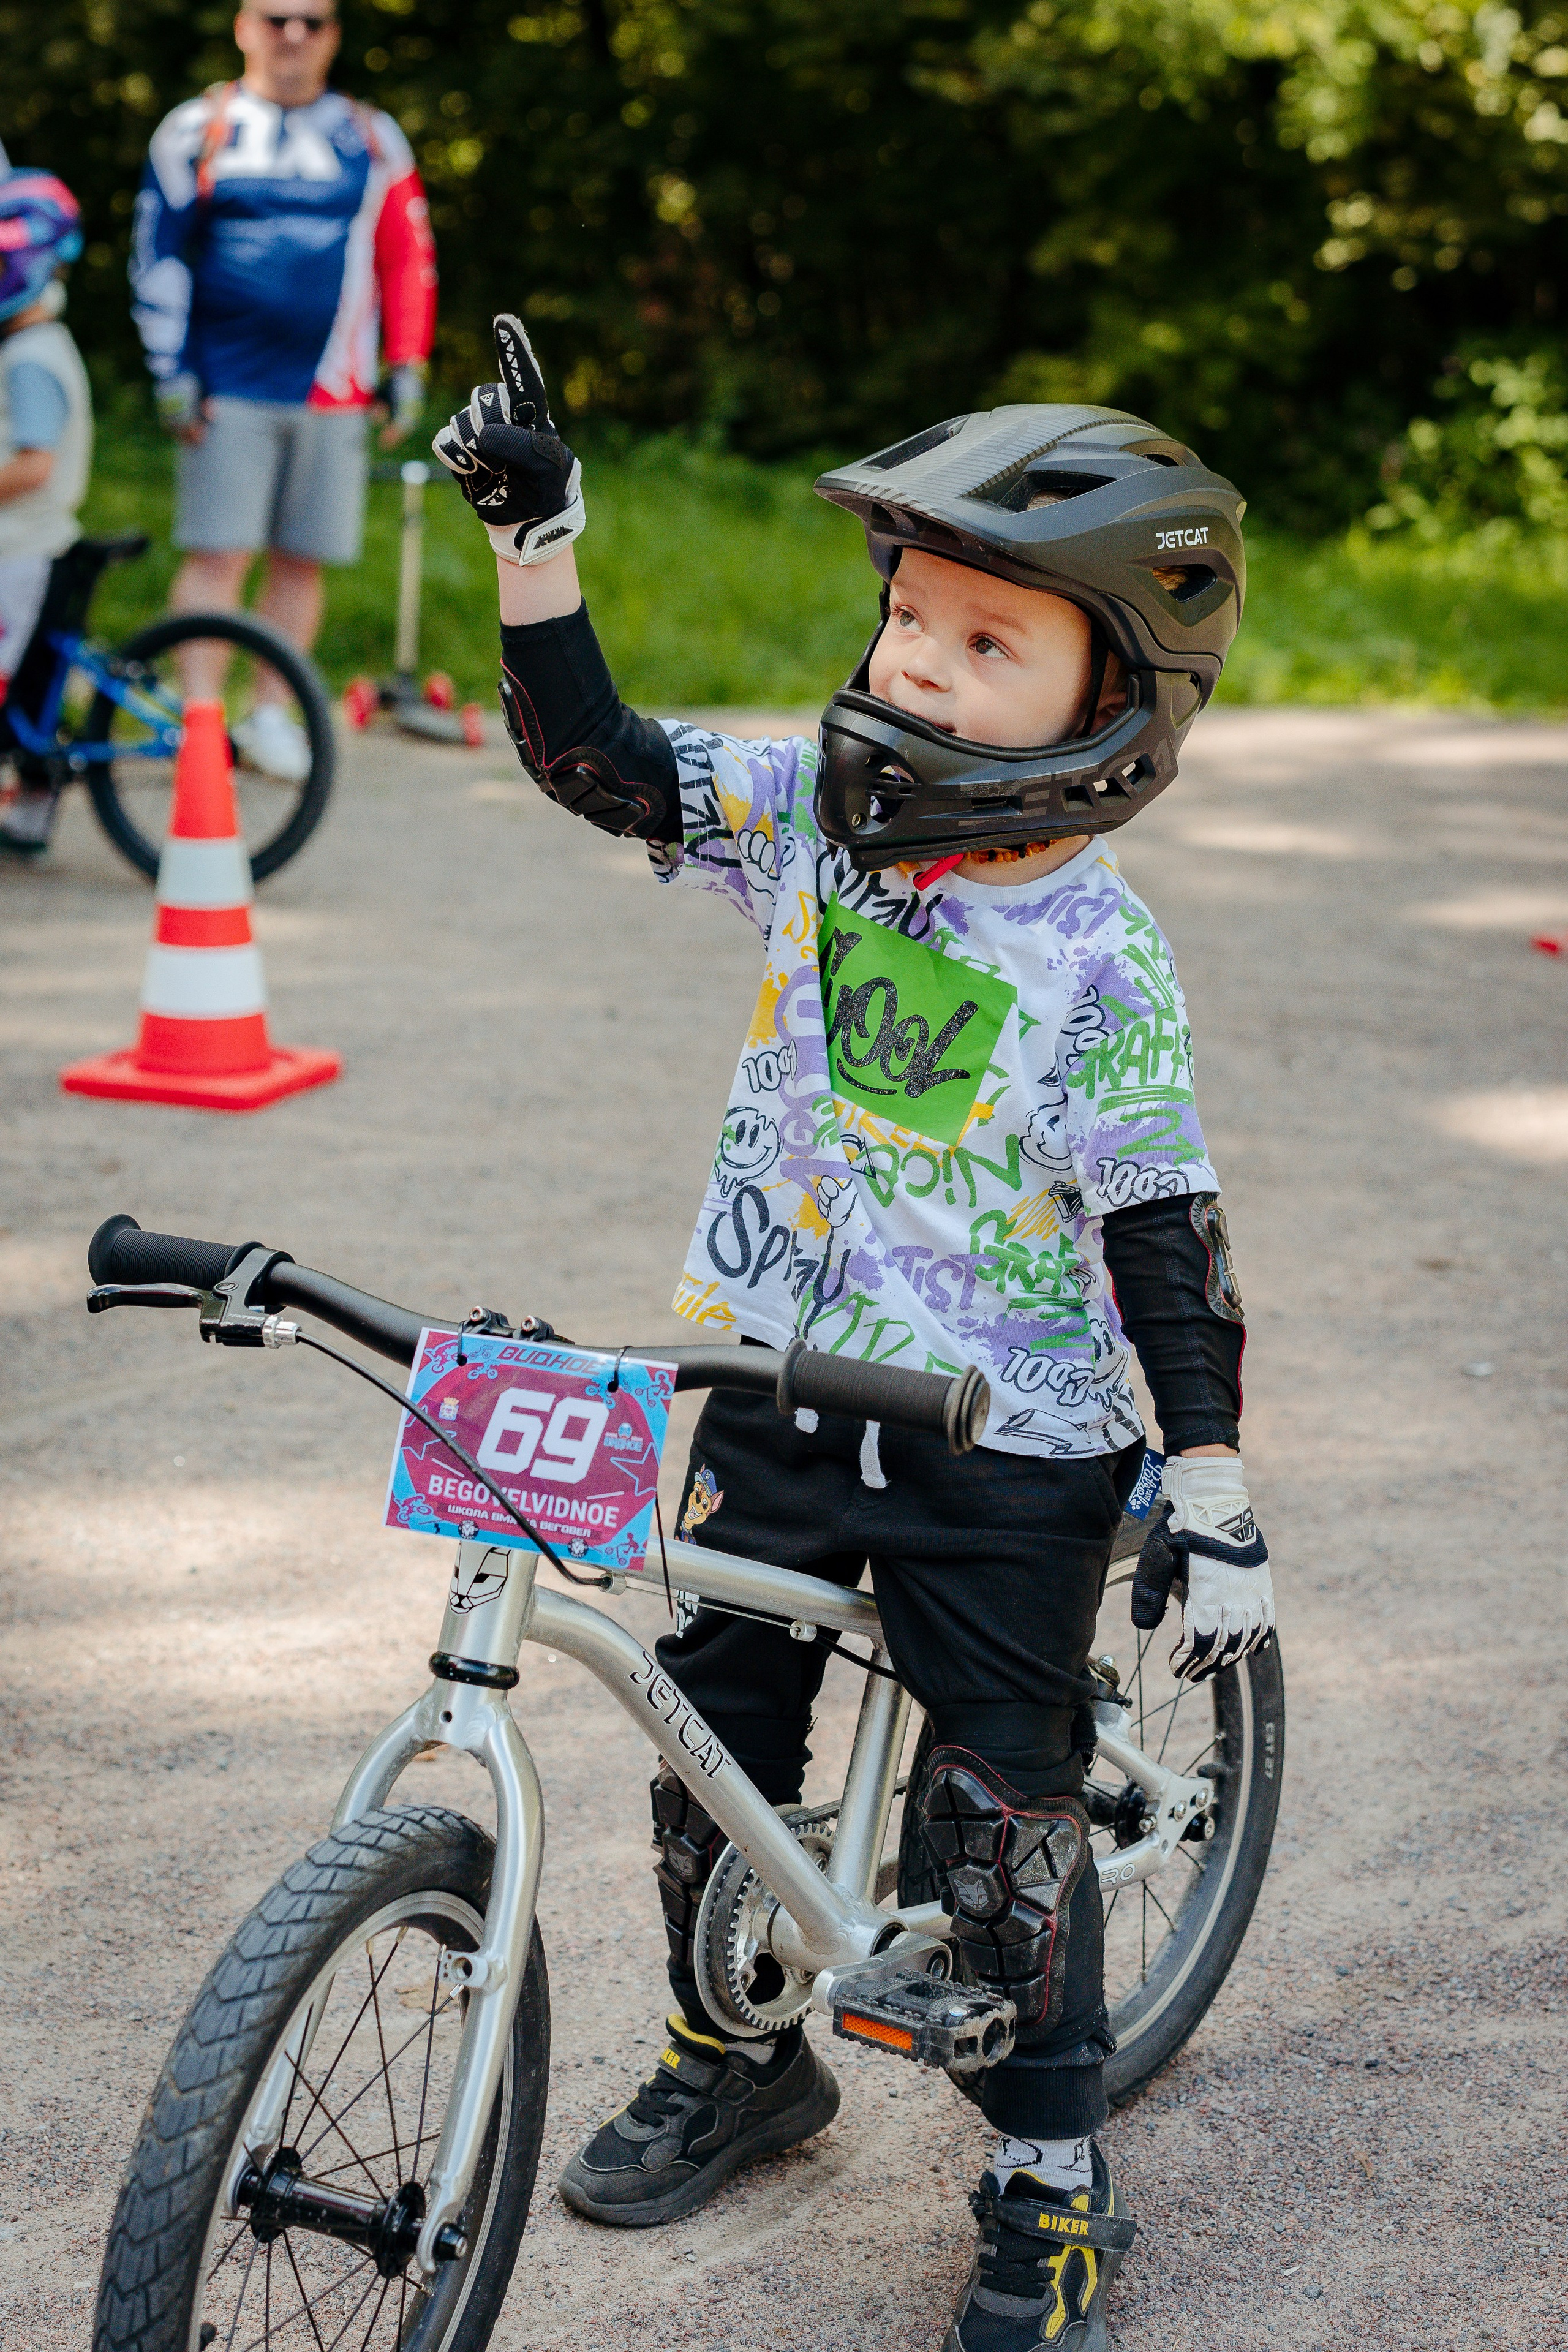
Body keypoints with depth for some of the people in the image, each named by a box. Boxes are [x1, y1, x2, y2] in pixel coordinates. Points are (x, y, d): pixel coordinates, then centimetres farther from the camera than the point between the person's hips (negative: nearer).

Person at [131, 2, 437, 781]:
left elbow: (407, 259, 13)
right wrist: (172, 373, -2)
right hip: (227, 393, -2)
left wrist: (407, 367, 7)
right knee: (216, 556, -6)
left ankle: (271, 715, 16)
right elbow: (158, 257, 4)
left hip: (332, 391, 2)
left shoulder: (371, 139, 11)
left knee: (302, 561, 5)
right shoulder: (196, 132, 5)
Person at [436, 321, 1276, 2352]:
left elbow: (1165, 1234, -12)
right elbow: (594, 757, -2)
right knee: (711, 1745, 15)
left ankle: (1052, 2188, 22)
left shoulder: (1101, 961, -14)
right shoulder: (810, 813, -1)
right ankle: (734, 2060, 40)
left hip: (1002, 1445, -5)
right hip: (771, 1393, 5)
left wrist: (1211, 1488, -15)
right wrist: (536, 536, -13)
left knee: (1004, 1815, 3)